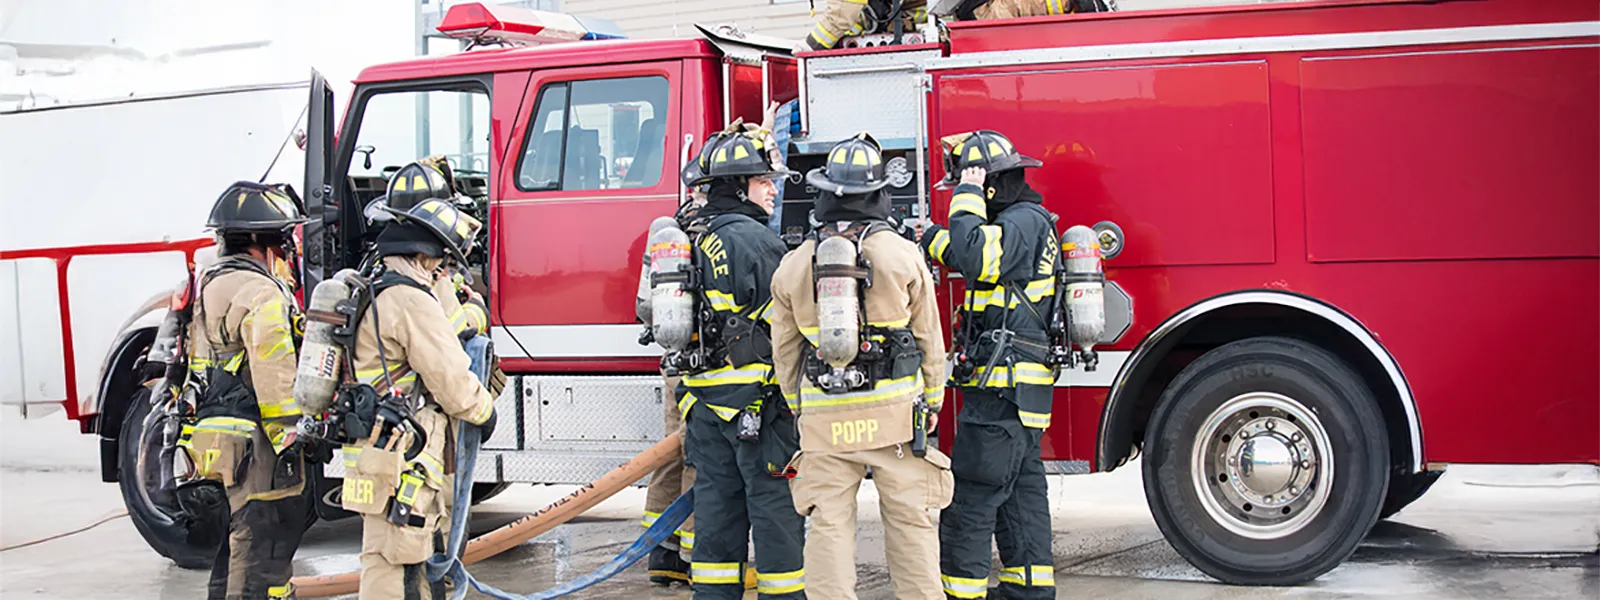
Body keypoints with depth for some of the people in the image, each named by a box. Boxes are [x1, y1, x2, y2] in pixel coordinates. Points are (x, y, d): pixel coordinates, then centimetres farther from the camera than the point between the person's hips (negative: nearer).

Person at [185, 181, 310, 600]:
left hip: (218, 436, 10)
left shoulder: (209, 286, 18)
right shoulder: (260, 292, -14)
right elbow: (274, 377, -21)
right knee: (263, 553, -7)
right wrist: (291, 440, -19)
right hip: (255, 442, -10)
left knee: (236, 545, 19)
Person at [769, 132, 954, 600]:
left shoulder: (793, 266, 2)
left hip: (824, 418, 1)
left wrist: (799, 408, 22)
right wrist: (932, 401, 14)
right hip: (894, 412, -1)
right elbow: (929, 338, 3)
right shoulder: (902, 254, -4)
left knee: (828, 526, 5)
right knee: (910, 521, 6)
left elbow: (785, 350, 10)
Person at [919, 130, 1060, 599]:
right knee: (1021, 496, 13)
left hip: (1001, 393, -11)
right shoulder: (1023, 222, 18)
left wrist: (968, 197, -19)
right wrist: (932, 238, 17)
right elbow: (979, 262, 28)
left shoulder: (1024, 221, -13)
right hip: (1018, 394, 11)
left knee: (968, 504, -8)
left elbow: (975, 257, -30)